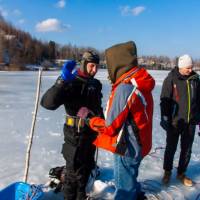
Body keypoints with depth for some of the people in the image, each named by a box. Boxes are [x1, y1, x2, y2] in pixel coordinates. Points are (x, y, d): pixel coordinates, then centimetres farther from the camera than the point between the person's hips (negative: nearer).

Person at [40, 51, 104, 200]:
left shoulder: (96, 84, 5)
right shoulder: (72, 83, -18)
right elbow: (48, 103, -33)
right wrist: (63, 80, -41)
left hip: (92, 132, 7)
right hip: (76, 134, -7)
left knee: (87, 167, 20)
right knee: (74, 170, 6)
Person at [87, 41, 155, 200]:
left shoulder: (124, 88, -26)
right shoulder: (141, 84, 2)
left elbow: (110, 126, -20)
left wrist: (92, 122, -1)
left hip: (127, 148, -8)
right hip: (138, 145, 8)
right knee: (130, 180, 29)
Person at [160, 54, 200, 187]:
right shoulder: (171, 79, -9)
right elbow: (164, 100, -9)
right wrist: (165, 119, -13)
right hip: (174, 121, -3)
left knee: (187, 149, 13)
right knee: (171, 148, 11)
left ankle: (181, 173, 31)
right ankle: (167, 172, 30)